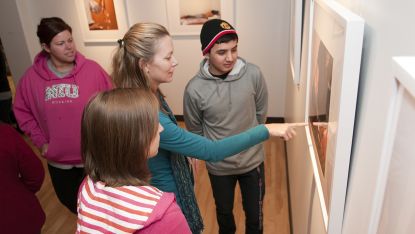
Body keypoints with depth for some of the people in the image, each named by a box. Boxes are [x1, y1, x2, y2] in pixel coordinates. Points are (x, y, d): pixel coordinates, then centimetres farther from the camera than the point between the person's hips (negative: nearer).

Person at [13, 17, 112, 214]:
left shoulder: (92, 69, -15)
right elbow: (22, 111, 6)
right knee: (70, 202, 25)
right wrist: (40, 140, 1)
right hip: (57, 159, 3)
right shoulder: (32, 77, -7)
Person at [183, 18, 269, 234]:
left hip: (252, 159, 1)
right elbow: (195, 130, -4)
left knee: (254, 212, 20)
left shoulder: (253, 74, -19)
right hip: (218, 165, 0)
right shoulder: (194, 89, -22)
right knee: (224, 211, 26)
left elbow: (261, 113, -1)